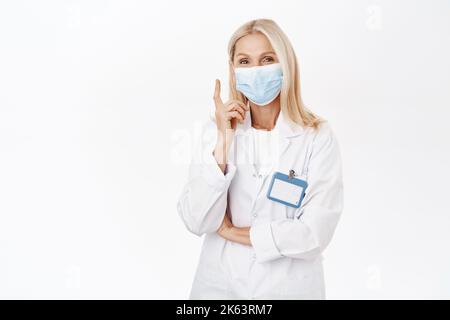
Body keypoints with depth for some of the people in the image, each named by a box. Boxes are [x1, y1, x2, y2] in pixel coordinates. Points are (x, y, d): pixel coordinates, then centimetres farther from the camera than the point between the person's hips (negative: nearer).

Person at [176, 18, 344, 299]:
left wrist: (233, 232, -11)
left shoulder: (319, 136, -13)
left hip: (288, 286, -1)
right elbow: (197, 222, -13)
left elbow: (315, 234, -18)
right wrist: (223, 142, -21)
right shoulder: (216, 129, -6)